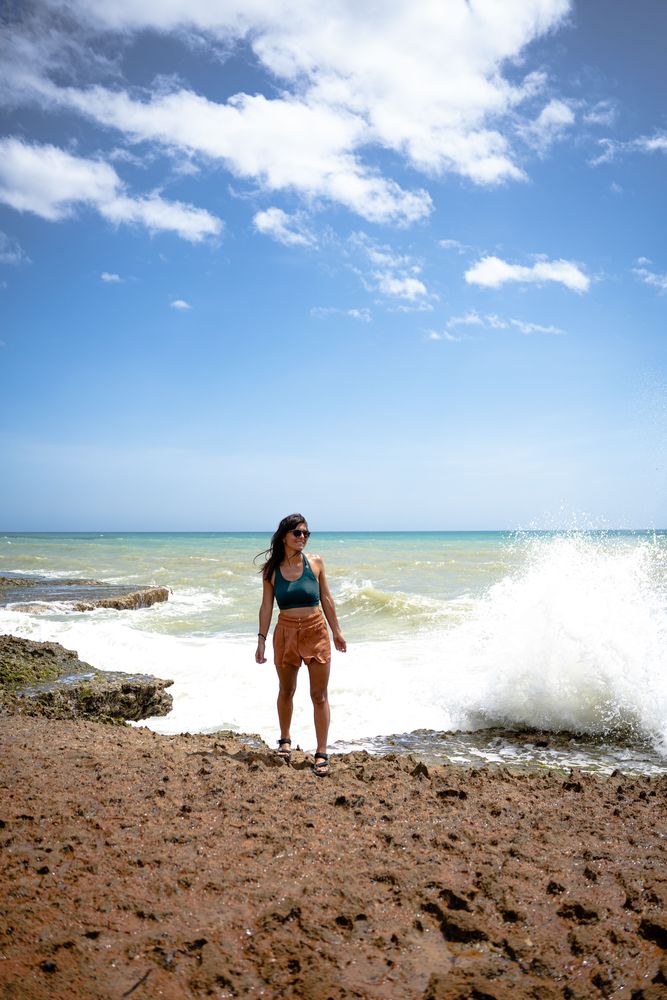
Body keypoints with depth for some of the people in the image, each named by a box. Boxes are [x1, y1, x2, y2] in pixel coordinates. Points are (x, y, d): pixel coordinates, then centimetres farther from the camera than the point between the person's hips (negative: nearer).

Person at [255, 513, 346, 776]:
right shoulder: (271, 569, -2)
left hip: (316, 632, -1)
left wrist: (336, 632, 7)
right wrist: (261, 638, -3)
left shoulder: (315, 562, -2)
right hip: (285, 633, 1)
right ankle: (285, 740, 36)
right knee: (286, 691, 16)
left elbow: (326, 599, 5)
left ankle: (321, 754, 9)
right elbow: (266, 606, 1)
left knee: (319, 695, 1)